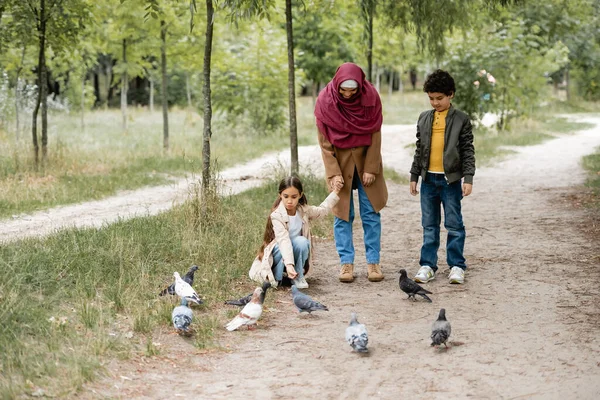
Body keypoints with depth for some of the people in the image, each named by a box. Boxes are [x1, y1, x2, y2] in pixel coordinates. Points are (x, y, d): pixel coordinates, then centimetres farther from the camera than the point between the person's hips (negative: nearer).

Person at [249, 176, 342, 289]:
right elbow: (283, 240, -37)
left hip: (297, 252, 4)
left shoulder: (304, 210, -5)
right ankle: (277, 278, -14)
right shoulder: (277, 216, -25)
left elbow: (322, 210, 17)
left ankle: (298, 276, -14)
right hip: (279, 250, -4)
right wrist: (289, 264, -47)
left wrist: (334, 194, 12)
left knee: (302, 241, -30)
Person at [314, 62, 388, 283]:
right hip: (339, 162, -1)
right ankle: (346, 262, 7)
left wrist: (371, 168, -9)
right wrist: (334, 173, -14)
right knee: (342, 214, 1)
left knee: (371, 213, 2)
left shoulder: (370, 97, -12)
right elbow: (324, 141, -9)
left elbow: (375, 135, -5)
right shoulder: (325, 100, -13)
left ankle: (373, 262, 7)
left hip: (366, 161, 1)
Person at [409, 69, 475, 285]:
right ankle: (427, 265, 13)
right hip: (428, 178, 4)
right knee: (429, 225, 8)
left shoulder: (461, 119, -1)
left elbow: (468, 151, -2)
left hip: (451, 179, -4)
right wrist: (414, 176, 12)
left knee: (454, 224, 2)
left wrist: (468, 178, -9)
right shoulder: (424, 118, 10)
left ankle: (457, 265, 9)